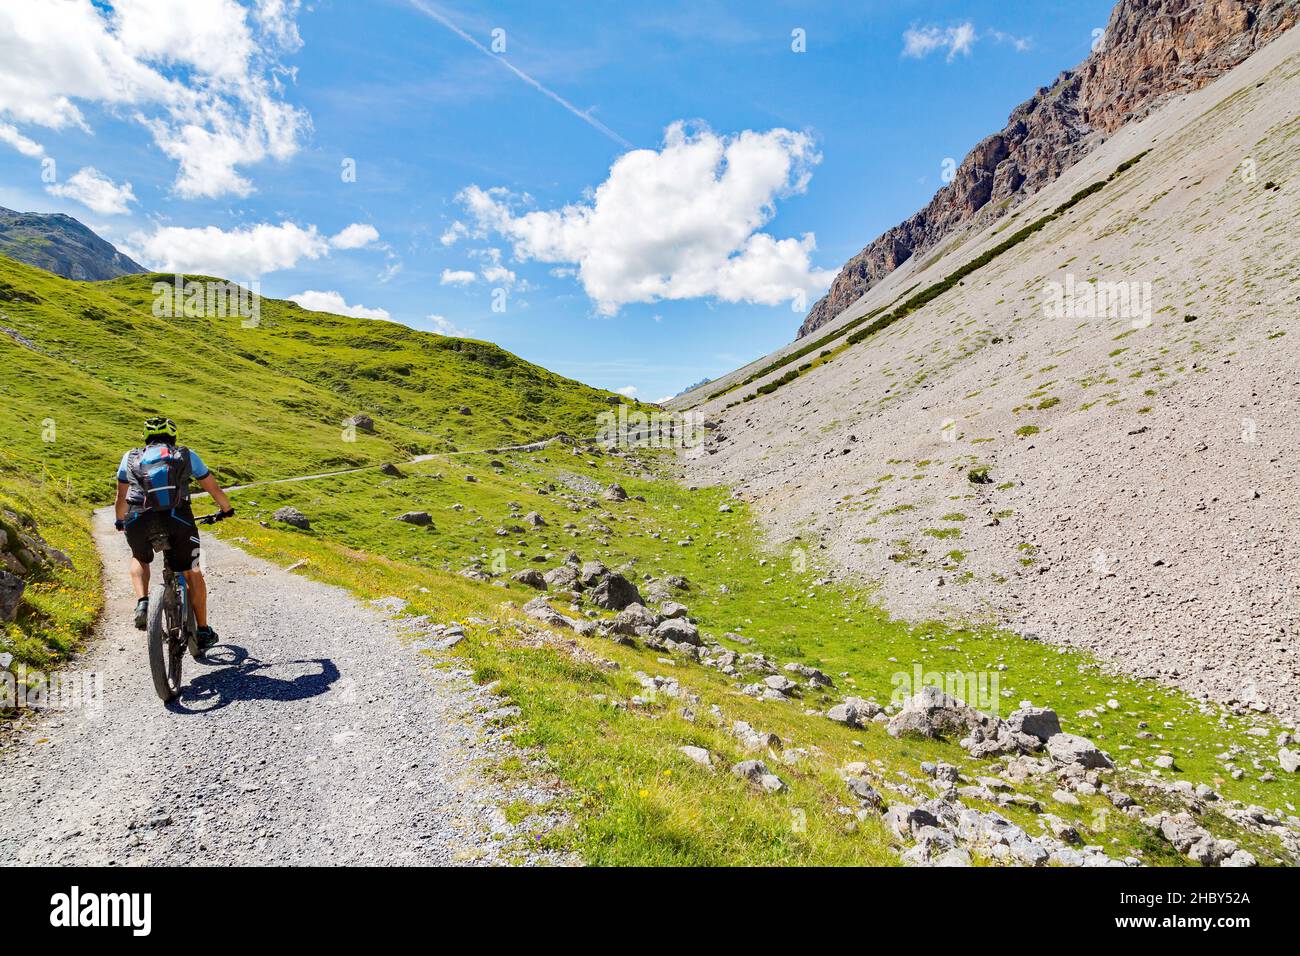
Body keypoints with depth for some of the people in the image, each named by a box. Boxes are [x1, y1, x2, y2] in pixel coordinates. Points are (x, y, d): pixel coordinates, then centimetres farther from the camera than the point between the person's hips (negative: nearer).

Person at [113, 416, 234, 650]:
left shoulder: (131, 457, 23)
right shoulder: (186, 455, 19)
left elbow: (122, 497, 33)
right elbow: (214, 488, 25)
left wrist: (120, 521, 52)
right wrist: (227, 509, 44)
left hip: (138, 522, 2)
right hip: (177, 520, -2)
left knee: (139, 559, 34)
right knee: (192, 573, 15)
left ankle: (142, 602, 10)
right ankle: (203, 631, 17)